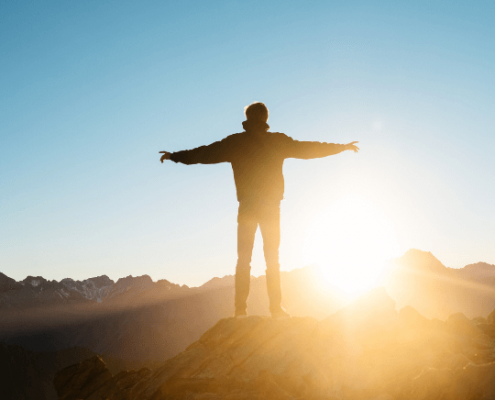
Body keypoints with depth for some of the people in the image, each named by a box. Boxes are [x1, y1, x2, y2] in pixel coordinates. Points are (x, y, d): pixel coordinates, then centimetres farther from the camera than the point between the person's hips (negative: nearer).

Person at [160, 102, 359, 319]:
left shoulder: (235, 142, 0)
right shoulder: (278, 141, 1)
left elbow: (206, 153, 3)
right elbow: (308, 149, 9)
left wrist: (175, 156, 14)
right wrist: (341, 147, 21)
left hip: (247, 207, 0)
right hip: (271, 207, 0)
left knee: (243, 258, 4)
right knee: (272, 259, 6)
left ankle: (241, 308, -1)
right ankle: (276, 307, 3)